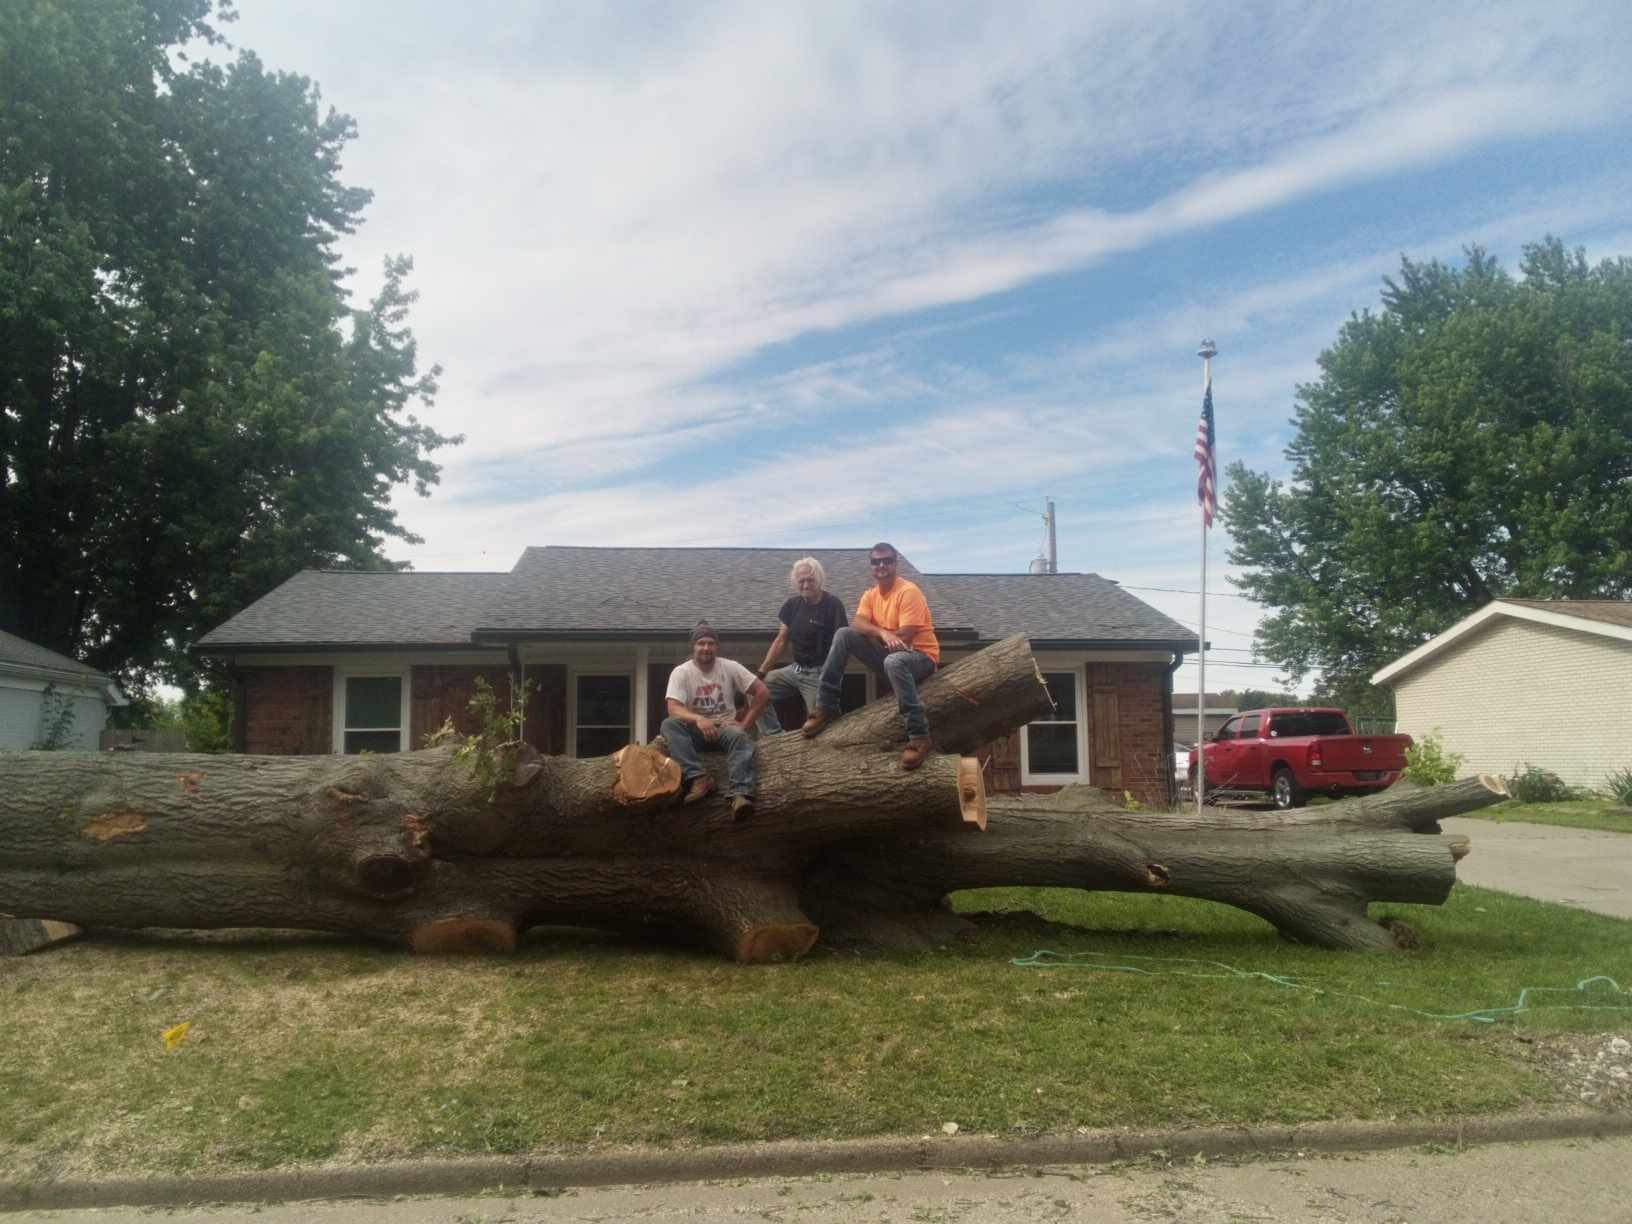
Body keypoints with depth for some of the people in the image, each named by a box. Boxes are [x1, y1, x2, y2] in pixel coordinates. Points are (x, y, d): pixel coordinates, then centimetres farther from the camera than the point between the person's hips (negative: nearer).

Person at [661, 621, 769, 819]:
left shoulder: (730, 667, 0)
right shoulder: (680, 672, -4)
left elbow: (763, 692, -2)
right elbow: (674, 709, -18)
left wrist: (744, 724, -9)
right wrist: (698, 719, -38)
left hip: (726, 727, 0)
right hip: (696, 729, 0)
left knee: (740, 737, -36)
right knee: (669, 724, -30)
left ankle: (741, 794, -54)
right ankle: (699, 778, -43)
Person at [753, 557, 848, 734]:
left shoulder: (832, 604, -12)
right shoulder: (793, 604, 5)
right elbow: (781, 640, 9)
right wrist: (762, 670, 0)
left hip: (820, 674, -6)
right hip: (795, 669, 6)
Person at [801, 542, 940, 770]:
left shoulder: (908, 591, -15)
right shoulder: (870, 594, 7)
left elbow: (904, 637, -22)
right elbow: (857, 624, -12)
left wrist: (875, 634, -7)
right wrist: (883, 633, -31)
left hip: (920, 656, -7)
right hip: (889, 652, 7)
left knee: (894, 662, -43)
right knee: (843, 635, -9)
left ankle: (919, 737, -39)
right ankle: (826, 706, -7)